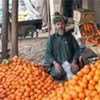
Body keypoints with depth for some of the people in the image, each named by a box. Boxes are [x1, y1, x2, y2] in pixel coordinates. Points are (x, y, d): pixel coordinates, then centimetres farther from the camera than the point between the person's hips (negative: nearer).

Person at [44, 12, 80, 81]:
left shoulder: (70, 36, 14)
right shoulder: (51, 38, 12)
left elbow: (76, 50, 9)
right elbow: (48, 53, 4)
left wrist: (74, 61, -9)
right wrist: (55, 63, -14)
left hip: (69, 62, 1)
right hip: (57, 63, -1)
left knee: (76, 71, -30)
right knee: (57, 74, -33)